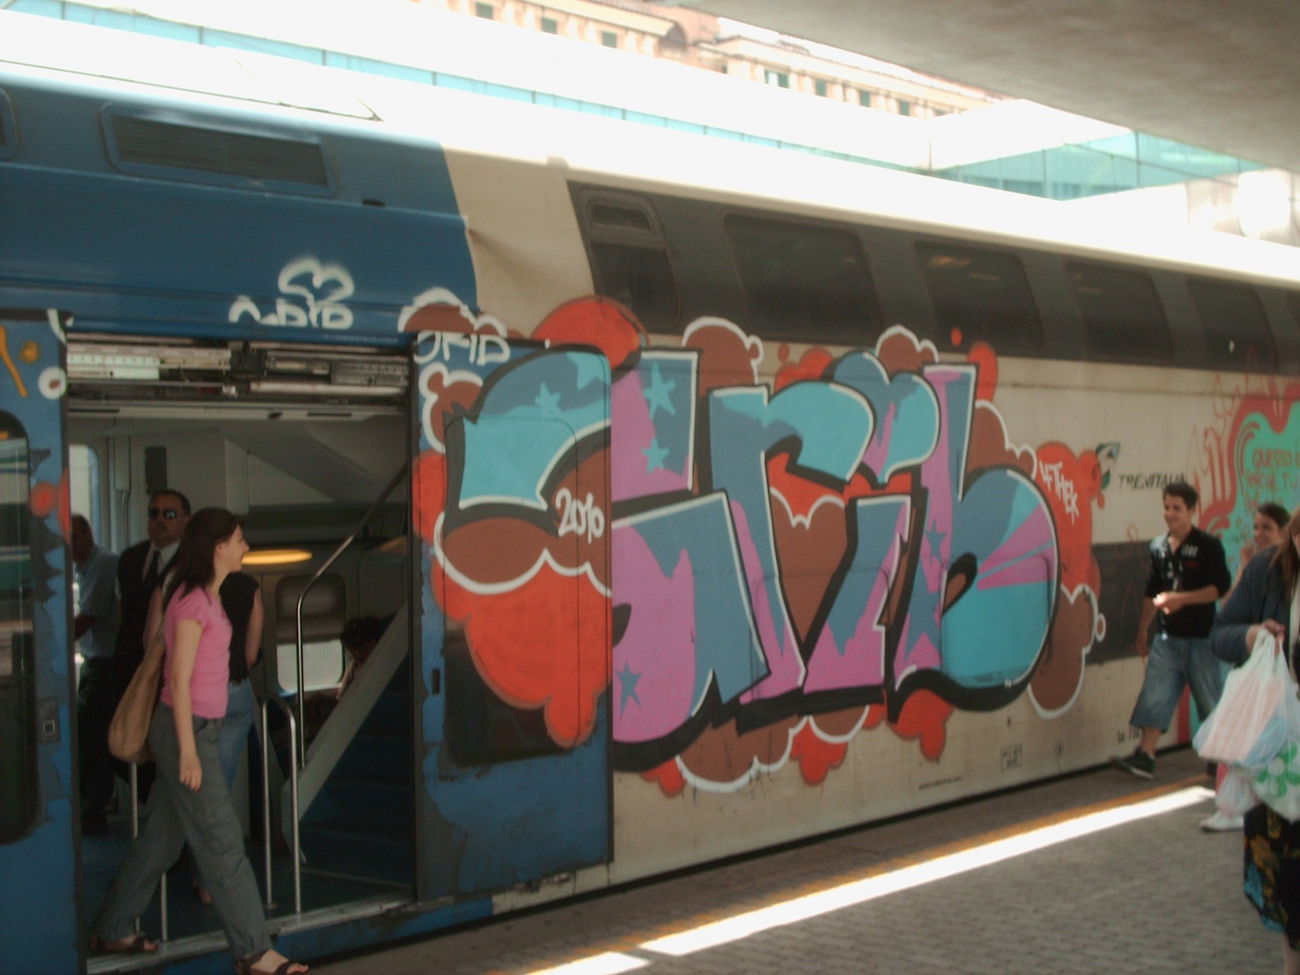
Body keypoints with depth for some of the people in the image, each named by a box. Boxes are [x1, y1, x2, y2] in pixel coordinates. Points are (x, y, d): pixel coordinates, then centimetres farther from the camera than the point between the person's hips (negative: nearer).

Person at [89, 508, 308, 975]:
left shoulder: (206, 596, 12)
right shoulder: (193, 601, -17)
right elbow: (179, 680, -18)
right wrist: (188, 751, -19)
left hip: (197, 727, 9)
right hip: (188, 729, -9)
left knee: (161, 837, 16)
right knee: (222, 844, -4)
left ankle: (111, 931, 27)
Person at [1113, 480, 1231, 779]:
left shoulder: (1208, 546, -6)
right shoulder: (1159, 547, 9)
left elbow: (1221, 587, -13)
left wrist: (1181, 598, -20)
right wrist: (1142, 630, 20)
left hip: (1201, 637, -4)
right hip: (1167, 636, 4)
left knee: (1211, 699, 6)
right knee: (1155, 695, -5)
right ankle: (1145, 755, -7)